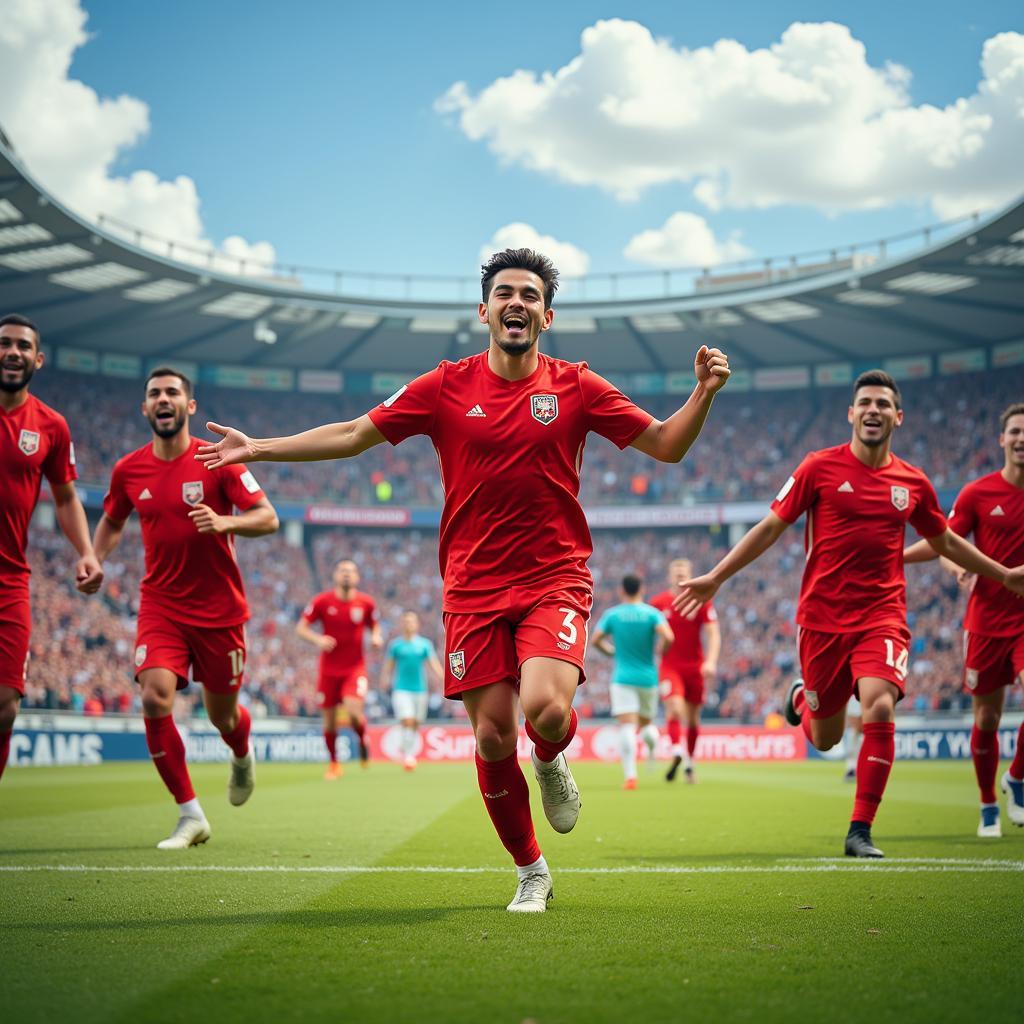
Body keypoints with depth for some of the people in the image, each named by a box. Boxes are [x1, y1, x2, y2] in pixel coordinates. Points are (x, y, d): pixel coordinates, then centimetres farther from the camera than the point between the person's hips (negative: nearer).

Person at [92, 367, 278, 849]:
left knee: (221, 714, 8)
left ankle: (242, 757, 48)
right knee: (155, 699, -19)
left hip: (219, 609, -2)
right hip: (160, 605, 2)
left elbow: (268, 517, -10)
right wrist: (93, 561, 1)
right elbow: (112, 523, 20)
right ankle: (191, 815, -7)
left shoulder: (217, 460, -8)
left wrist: (225, 523, -29)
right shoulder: (129, 470, 2)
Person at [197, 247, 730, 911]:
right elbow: (354, 435, 10)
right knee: (492, 735, -2)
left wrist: (704, 393, -12)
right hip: (474, 588, 1)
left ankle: (552, 762, 13)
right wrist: (259, 447, 6)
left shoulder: (576, 387, 3)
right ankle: (531, 872, 19)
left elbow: (667, 445, 6)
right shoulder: (447, 387, 4)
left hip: (555, 581, -1)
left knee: (547, 710, -25)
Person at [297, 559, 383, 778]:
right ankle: (333, 763, 23)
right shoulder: (322, 601, -4)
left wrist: (376, 638, -8)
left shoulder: (366, 602, -1)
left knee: (353, 709, -23)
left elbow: (374, 626, 15)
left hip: (355, 667, -1)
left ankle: (363, 739, 9)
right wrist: (317, 639, -19)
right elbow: (301, 627, 0)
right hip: (329, 668, 1)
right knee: (329, 719, 4)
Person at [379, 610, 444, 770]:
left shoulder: (425, 644, 6)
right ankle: (407, 755, -13)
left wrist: (444, 680, -13)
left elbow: (434, 664, 1)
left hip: (420, 689, 2)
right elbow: (388, 667, 3)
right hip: (401, 689, -2)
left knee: (416, 725, 8)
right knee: (407, 722, -16)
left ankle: (411, 754, 23)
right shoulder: (395, 644, 3)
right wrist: (385, 682, -14)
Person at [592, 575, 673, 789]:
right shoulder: (652, 613, -2)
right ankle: (651, 739, 1)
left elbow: (595, 640, 0)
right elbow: (667, 637, -16)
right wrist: (659, 651, 4)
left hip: (623, 678, -1)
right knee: (646, 722, 28)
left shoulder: (612, 615, 1)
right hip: (648, 678, 1)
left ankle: (630, 775, -22)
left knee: (627, 727, -11)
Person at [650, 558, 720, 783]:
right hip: (669, 666, -1)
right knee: (675, 709, -23)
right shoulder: (658, 602, 1)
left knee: (693, 718, 9)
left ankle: (689, 764, 22)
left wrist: (711, 661, -19)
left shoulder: (702, 602, -2)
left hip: (695, 667, 1)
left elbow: (713, 634, -6)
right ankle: (677, 753, -30)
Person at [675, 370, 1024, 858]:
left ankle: (860, 830, -11)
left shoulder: (913, 483, 5)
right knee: (825, 739, 7)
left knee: (880, 709, -24)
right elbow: (771, 528, 2)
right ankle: (801, 698, 45)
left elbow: (945, 542, 22)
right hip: (822, 617, -1)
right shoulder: (820, 467, -3)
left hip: (882, 616, 1)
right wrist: (714, 578, -1)